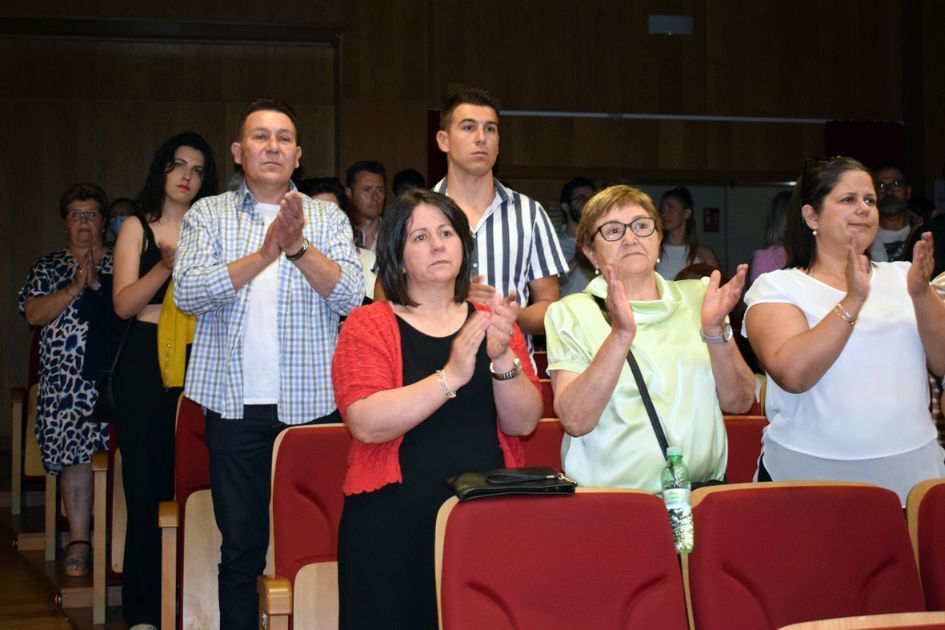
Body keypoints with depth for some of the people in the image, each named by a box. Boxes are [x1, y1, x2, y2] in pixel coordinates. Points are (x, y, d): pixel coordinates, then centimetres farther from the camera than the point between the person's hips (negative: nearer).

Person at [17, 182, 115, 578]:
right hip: (65, 379, 1)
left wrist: (98, 285, -12)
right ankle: (79, 539, 3)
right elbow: (33, 314, -1)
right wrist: (75, 287, -10)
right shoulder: (48, 268, 13)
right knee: (75, 454, -3)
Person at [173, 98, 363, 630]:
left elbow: (350, 296, -6)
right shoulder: (208, 216, 7)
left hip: (312, 403, 0)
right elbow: (188, 293, -8)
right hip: (235, 406, 0)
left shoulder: (328, 218, 7)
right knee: (241, 546, 6)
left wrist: (299, 247, -22)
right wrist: (264, 254, -20)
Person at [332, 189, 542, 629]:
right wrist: (451, 376, -21)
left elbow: (523, 423, 0)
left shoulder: (491, 325, 11)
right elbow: (366, 423, -15)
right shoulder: (368, 325, 1)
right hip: (394, 527, -3)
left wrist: (503, 357, -16)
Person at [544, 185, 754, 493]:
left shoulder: (696, 296, 14)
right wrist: (620, 334, -18)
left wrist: (715, 329, -7)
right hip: (610, 497, -2)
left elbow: (739, 402, 7)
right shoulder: (569, 314, 5)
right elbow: (575, 421, -9)